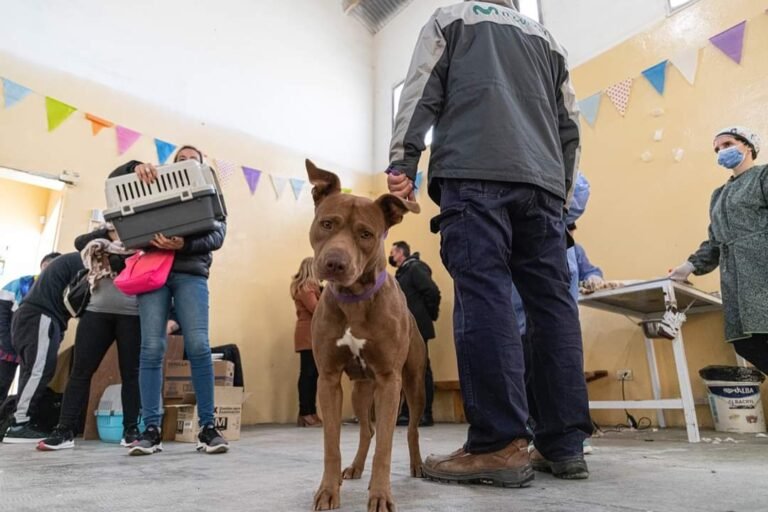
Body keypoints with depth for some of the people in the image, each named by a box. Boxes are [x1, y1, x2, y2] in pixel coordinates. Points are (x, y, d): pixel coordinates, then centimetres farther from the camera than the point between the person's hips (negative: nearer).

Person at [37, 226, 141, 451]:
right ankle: (65, 430, 6)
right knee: (80, 371, 1)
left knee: (131, 373, 0)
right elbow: (79, 243, 2)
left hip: (131, 315, -3)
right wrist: (106, 232, -2)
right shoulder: (102, 236, 20)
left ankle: (131, 430, 4)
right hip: (97, 312, 3)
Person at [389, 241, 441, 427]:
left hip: (416, 329, -9)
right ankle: (407, 413, 19)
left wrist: (429, 315, -9)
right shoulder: (402, 273, 19)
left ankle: (425, 414, 4)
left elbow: (432, 292, -18)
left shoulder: (415, 268, -9)